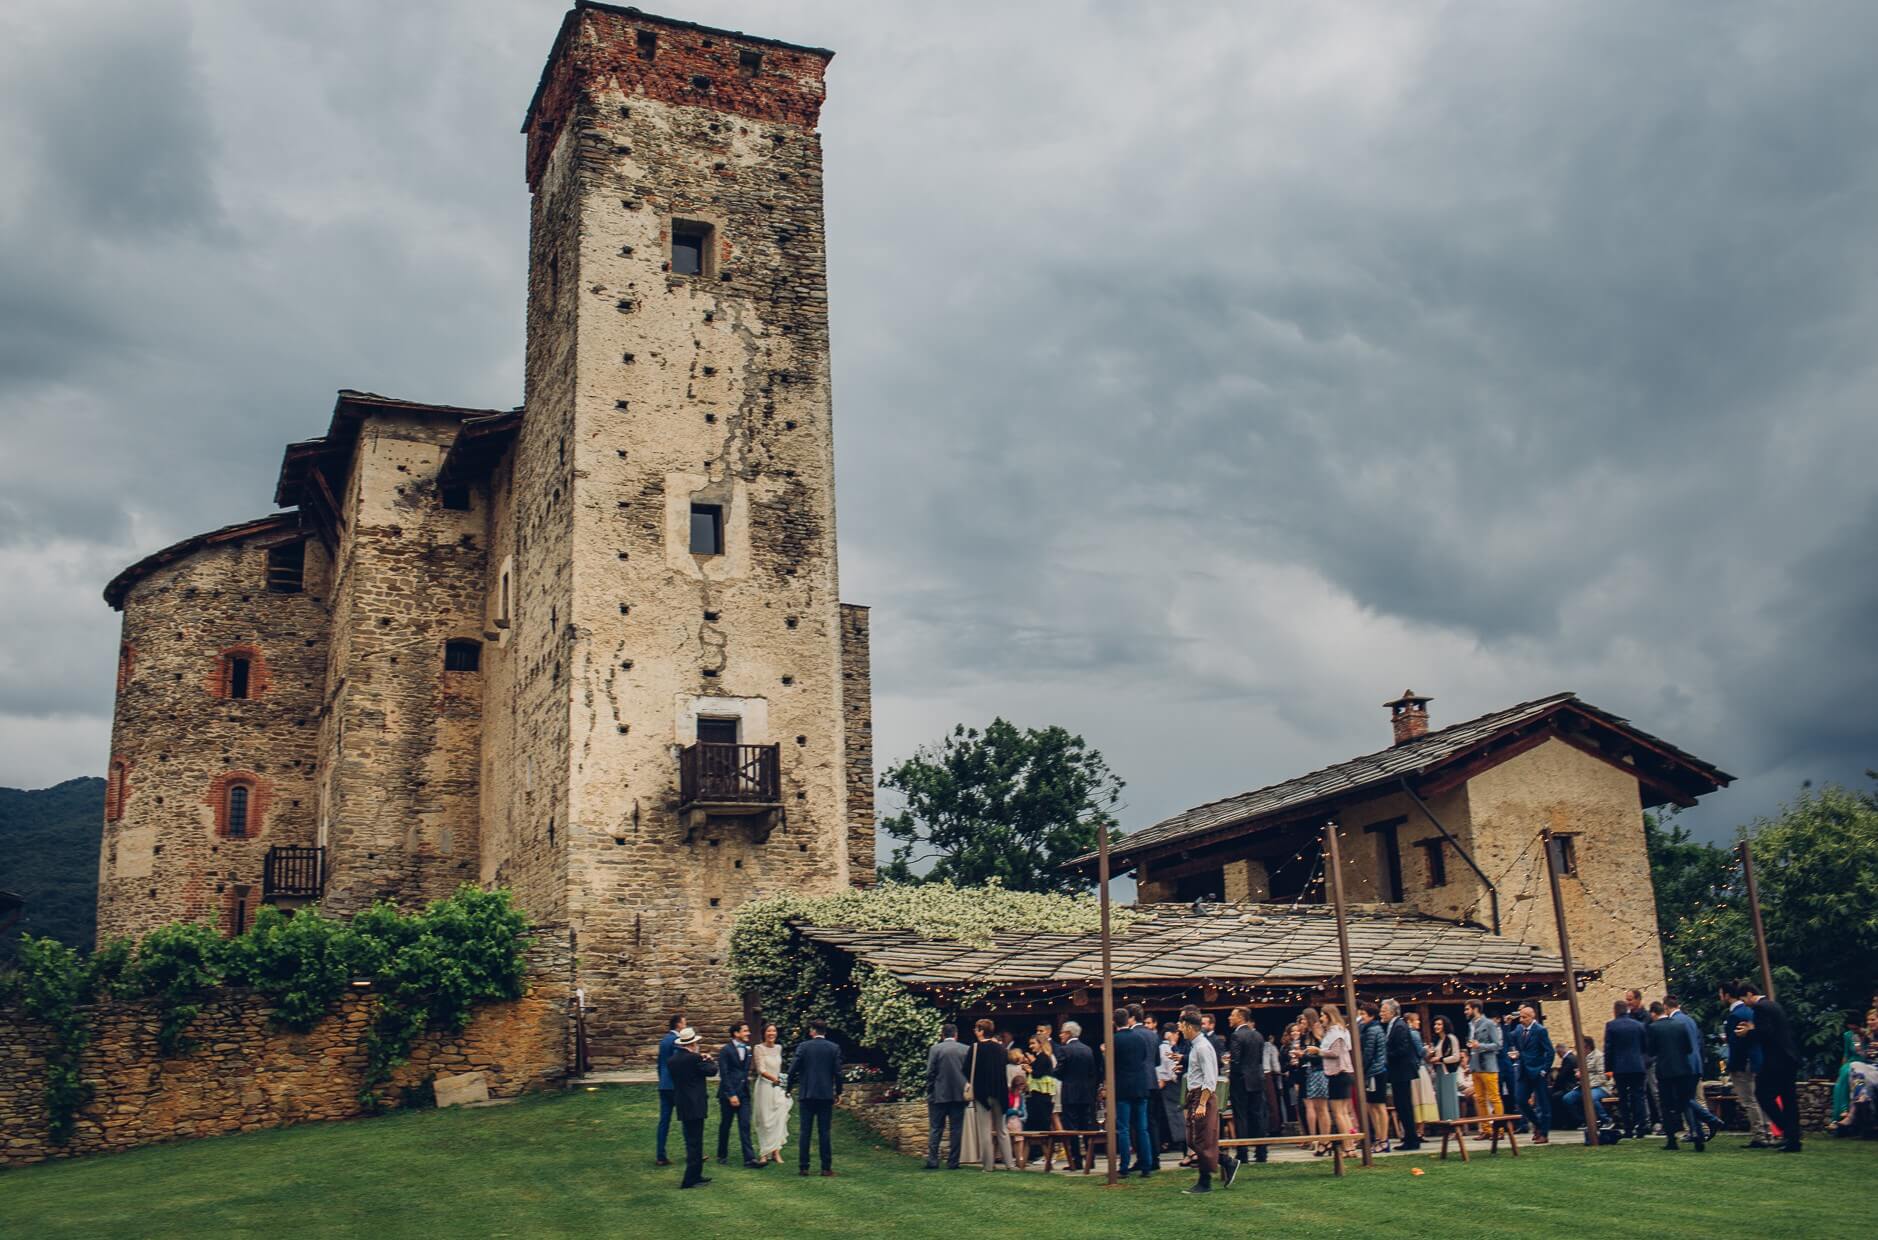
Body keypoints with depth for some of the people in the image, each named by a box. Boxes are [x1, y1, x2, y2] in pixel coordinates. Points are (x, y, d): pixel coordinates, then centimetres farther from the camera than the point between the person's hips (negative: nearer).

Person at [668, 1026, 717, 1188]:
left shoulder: (671, 1060, 5)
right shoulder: (694, 1058, -17)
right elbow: (712, 1071, -11)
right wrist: (708, 1060, 7)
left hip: (681, 1106, 8)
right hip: (695, 1106, -8)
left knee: (691, 1142, 17)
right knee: (695, 1143, -1)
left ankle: (695, 1176, 25)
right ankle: (690, 1179, -1)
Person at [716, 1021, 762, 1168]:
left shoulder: (746, 1049, 11)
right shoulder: (726, 1050, -9)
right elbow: (724, 1075, -13)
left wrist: (746, 1088, 8)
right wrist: (731, 1095, -16)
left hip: (743, 1094, 5)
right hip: (728, 1094, -5)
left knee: (745, 1126, -2)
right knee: (725, 1126, 8)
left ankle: (749, 1159, -7)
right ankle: (722, 1155, 25)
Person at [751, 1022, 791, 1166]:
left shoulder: (778, 1048, 11)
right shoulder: (759, 1048, -6)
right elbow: (761, 1070, -15)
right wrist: (773, 1078, -25)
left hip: (778, 1088, 5)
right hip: (764, 1087, -5)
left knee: (779, 1119, -2)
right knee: (765, 1120, -1)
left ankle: (776, 1151, -1)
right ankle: (764, 1153, 6)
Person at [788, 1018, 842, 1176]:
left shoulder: (803, 1046, -3)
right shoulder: (834, 1048, 0)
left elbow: (792, 1069, -5)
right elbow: (837, 1072, -2)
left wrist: (789, 1088, 8)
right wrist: (838, 1092, 10)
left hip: (807, 1094, 0)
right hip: (826, 1095, 0)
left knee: (805, 1132, 5)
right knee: (825, 1132, 4)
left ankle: (803, 1167, 6)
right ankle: (826, 1167, 3)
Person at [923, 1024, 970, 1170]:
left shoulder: (935, 1049, -4)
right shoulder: (966, 1049, 1)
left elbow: (930, 1073, -5)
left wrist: (929, 1093, 4)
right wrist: (966, 1090, 14)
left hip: (939, 1095, -1)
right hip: (959, 1095, 1)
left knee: (935, 1129, 6)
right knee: (956, 1129, 6)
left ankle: (932, 1161, 0)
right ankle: (953, 1162, 5)